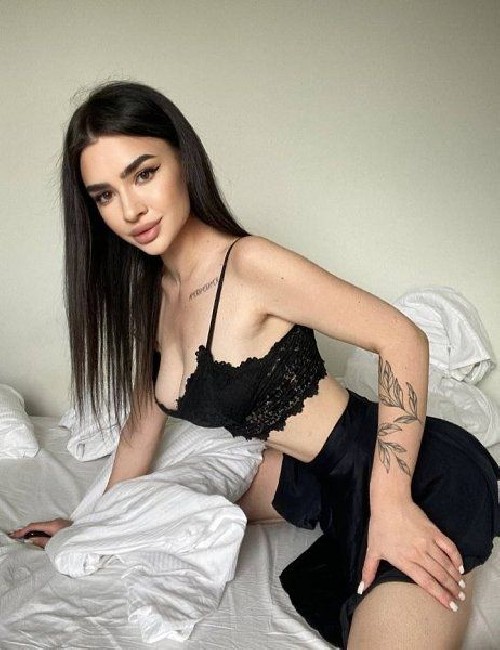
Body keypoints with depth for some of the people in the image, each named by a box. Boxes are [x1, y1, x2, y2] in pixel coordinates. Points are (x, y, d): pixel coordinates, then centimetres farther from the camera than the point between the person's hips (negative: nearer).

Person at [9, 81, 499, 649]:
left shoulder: (247, 263, -21)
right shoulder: (151, 294, 4)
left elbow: (403, 339, -20)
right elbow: (144, 418, 16)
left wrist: (389, 505, -24)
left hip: (417, 475, -8)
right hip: (317, 476, 9)